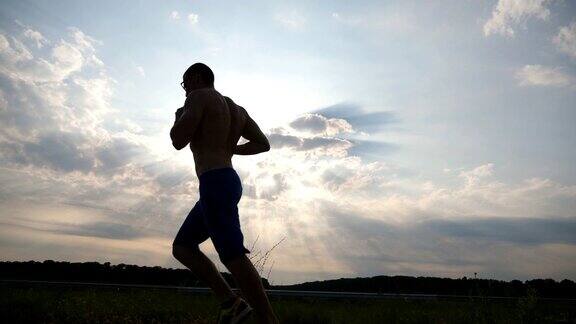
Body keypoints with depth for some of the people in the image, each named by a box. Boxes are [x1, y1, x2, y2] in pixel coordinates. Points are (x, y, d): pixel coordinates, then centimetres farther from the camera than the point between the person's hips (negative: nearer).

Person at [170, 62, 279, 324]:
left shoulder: (198, 97, -1)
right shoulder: (236, 108, 23)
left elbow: (178, 141, -11)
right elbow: (263, 144, 20)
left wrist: (179, 117, 11)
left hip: (215, 185, -10)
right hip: (229, 183, 10)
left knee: (233, 256, -13)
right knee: (181, 247, 14)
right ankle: (230, 301, 5)